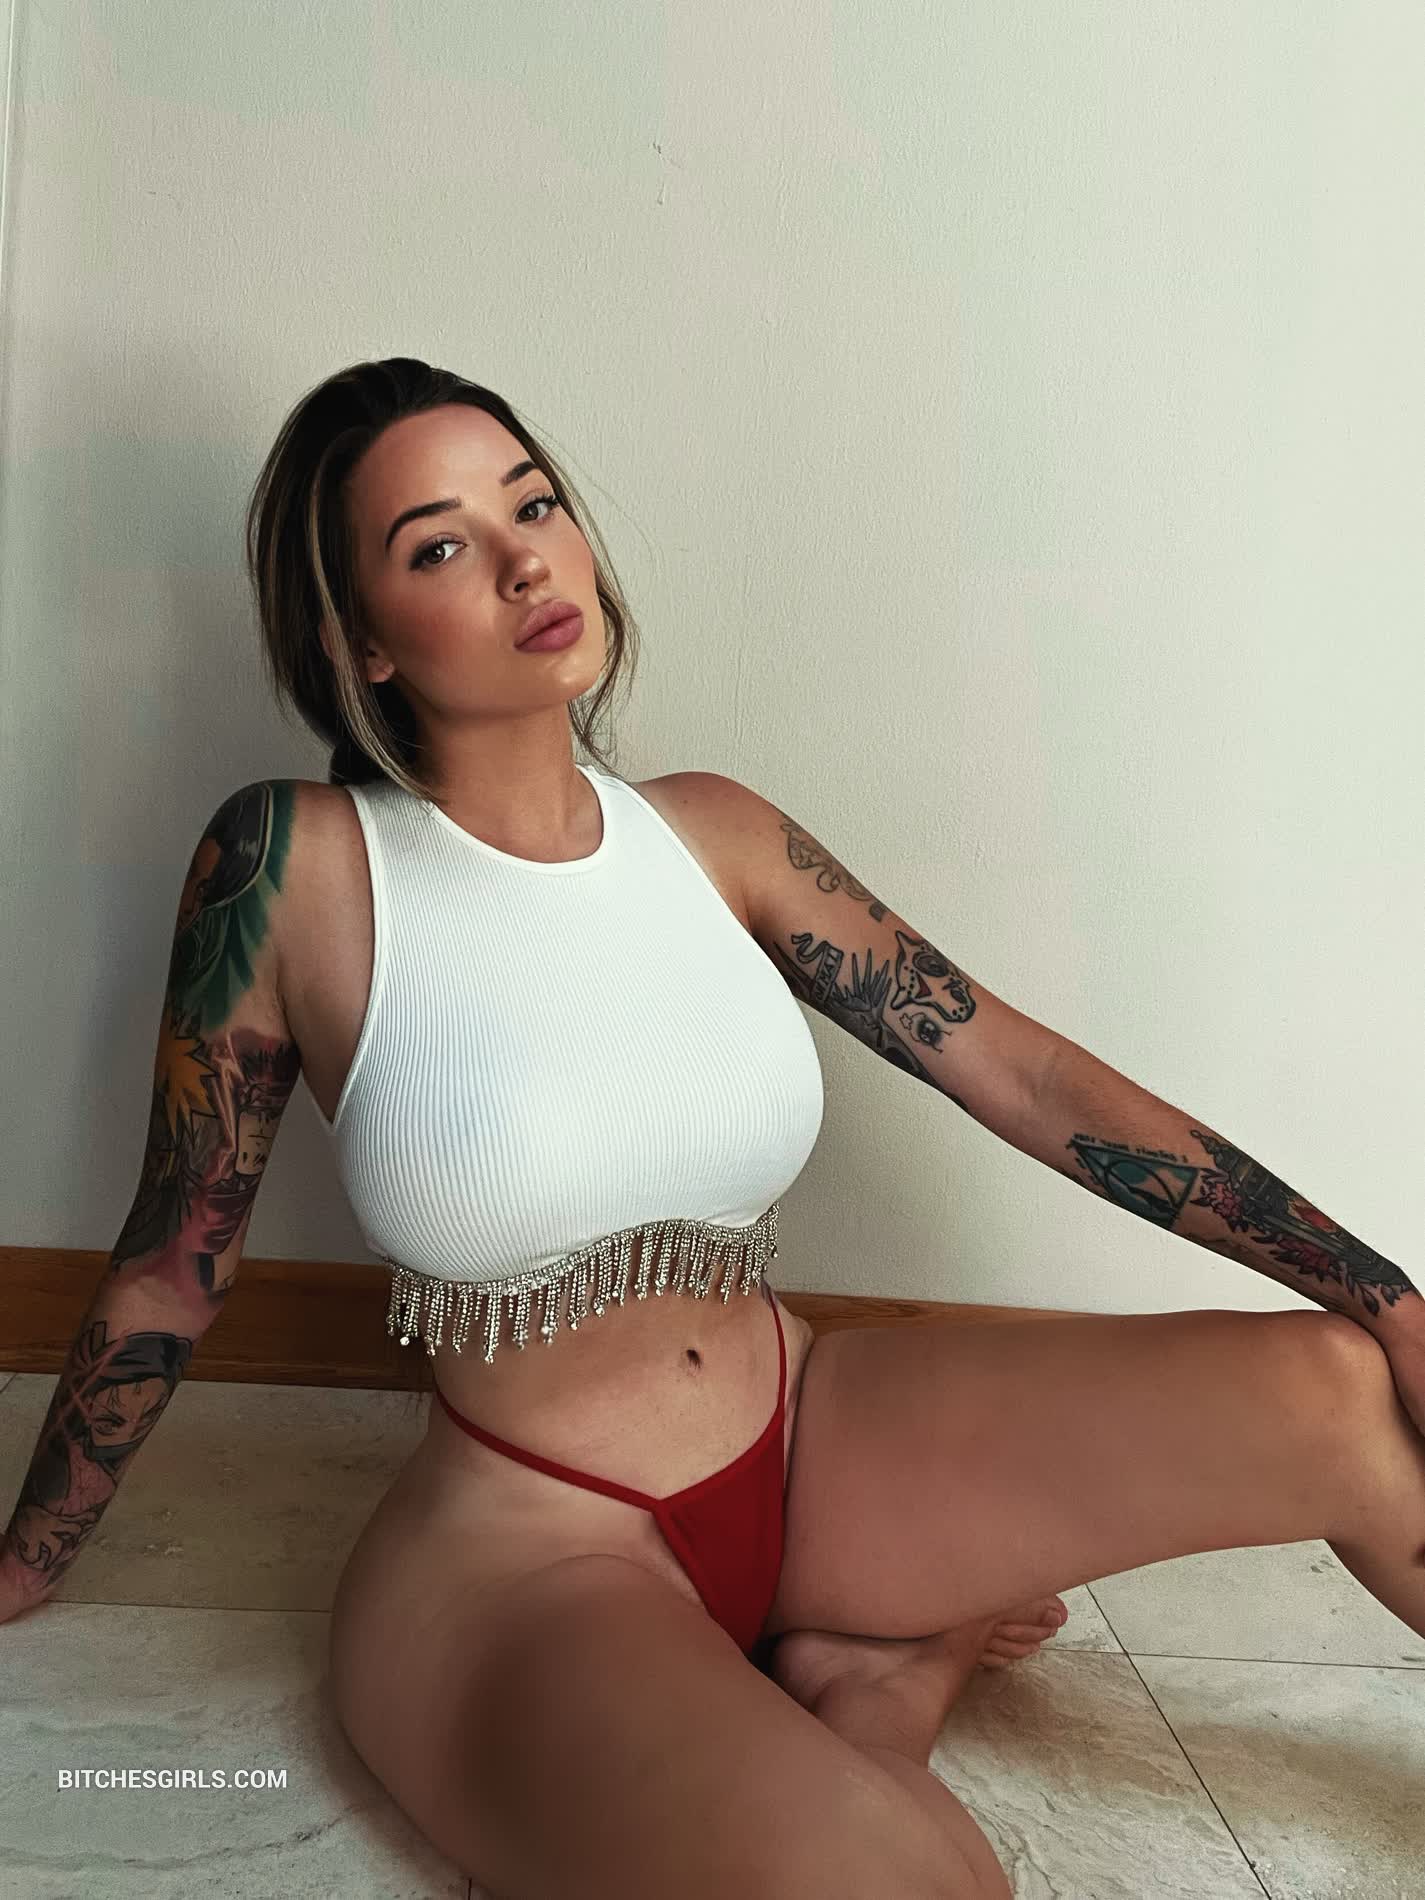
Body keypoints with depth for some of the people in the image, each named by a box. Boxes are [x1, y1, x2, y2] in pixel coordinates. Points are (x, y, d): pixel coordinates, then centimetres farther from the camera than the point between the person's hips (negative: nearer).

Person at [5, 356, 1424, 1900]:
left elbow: (1028, 1075, -1)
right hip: (522, 1552, -4)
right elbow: (173, 1268, -3)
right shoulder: (295, 868, -13)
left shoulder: (710, 835, -2)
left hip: (810, 1438, 5)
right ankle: (856, 1692, 0)